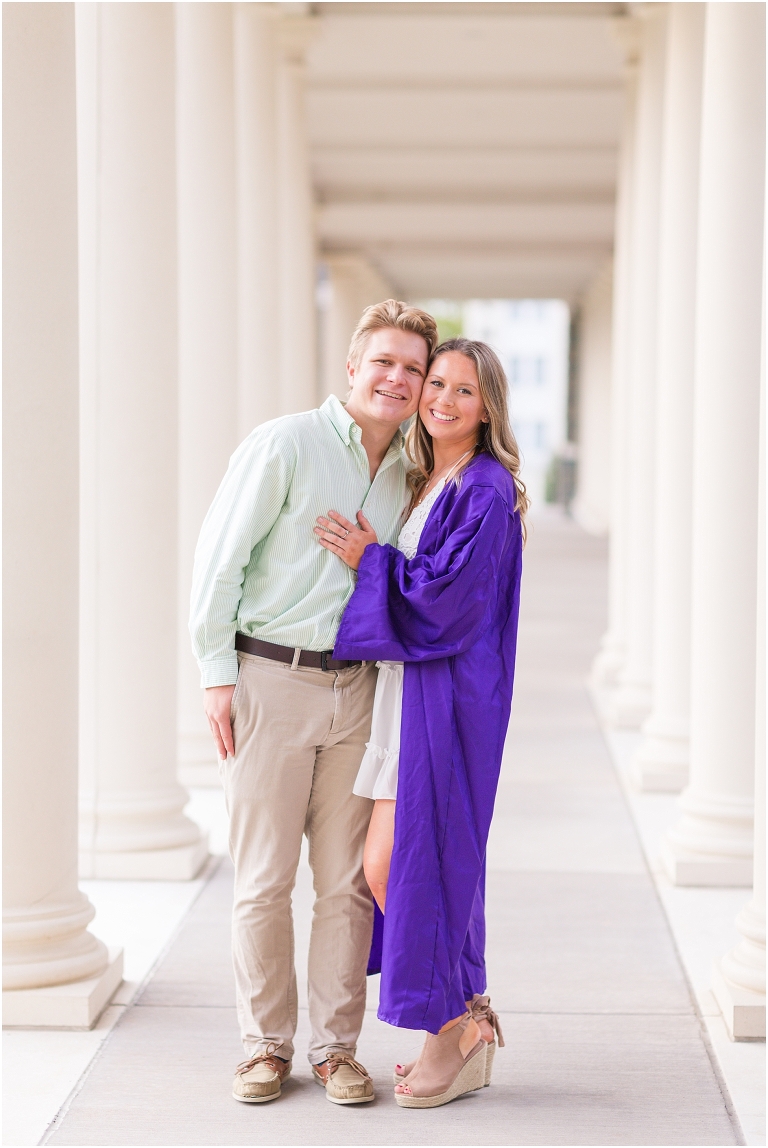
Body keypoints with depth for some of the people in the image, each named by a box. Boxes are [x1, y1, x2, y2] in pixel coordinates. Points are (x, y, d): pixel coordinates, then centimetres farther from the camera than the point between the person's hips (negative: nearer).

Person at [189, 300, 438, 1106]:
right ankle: (266, 1044, 15)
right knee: (264, 876, 2)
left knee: (347, 880, 5)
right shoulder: (285, 445, -7)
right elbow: (218, 557, -7)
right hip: (269, 679, -5)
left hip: (355, 688, 5)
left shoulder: (407, 472, 11)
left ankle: (335, 1047, 15)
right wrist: (216, 671, -9)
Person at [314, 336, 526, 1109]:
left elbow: (448, 596, -18)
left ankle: (457, 1031, 7)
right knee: (382, 868, 8)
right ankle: (467, 1018, 20)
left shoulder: (487, 491, -12)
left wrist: (369, 560, -10)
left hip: (447, 697, -9)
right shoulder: (424, 482, 15)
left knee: (402, 864, -7)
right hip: (404, 688, 9)